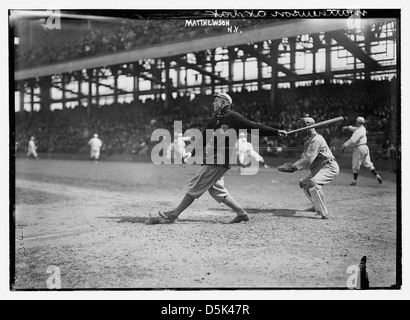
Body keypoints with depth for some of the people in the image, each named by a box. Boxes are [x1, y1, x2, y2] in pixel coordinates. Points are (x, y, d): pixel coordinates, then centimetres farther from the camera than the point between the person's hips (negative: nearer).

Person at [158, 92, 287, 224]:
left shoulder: (233, 117, -4)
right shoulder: (214, 120, 20)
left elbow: (252, 127, -6)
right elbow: (203, 139, 18)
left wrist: (275, 132, -11)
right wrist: (191, 152, 3)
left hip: (220, 160, -9)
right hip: (212, 160, 9)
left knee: (196, 185, -6)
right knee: (216, 189, 11)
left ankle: (175, 214, 1)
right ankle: (242, 213, 16)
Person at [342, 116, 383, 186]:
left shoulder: (358, 131, -19)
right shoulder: (363, 128, 10)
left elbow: (352, 140, -27)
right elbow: (354, 128, 25)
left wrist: (344, 146, -23)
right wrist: (347, 128, 9)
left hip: (359, 149, -9)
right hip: (365, 147, 9)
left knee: (356, 165, 3)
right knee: (368, 164, 11)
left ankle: (354, 181, 10)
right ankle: (377, 176, 1)